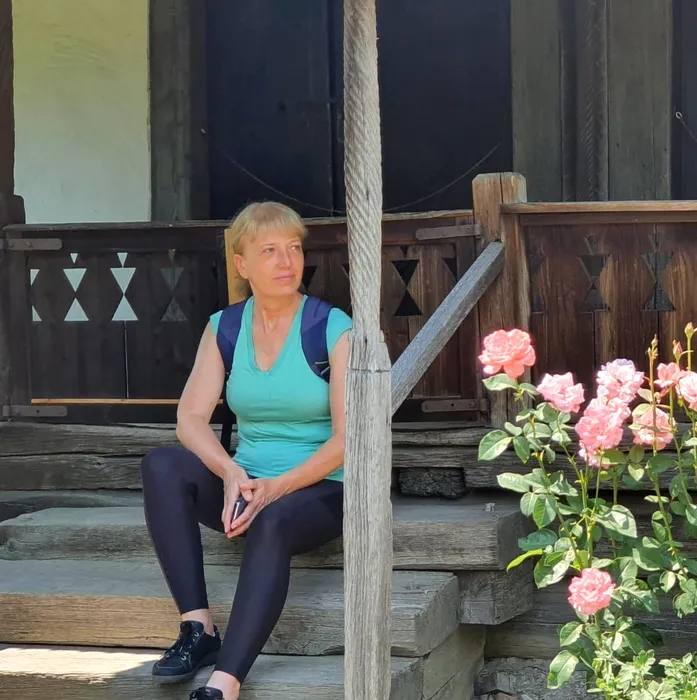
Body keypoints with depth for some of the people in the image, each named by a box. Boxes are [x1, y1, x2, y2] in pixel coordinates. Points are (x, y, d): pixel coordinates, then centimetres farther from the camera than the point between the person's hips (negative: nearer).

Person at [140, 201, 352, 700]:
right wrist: (231, 473, -22)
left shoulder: (335, 329, -5)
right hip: (244, 484, 4)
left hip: (316, 490, -4)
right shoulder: (224, 328, 7)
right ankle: (198, 629, -27)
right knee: (162, 465, -23)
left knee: (272, 523, -38)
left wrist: (276, 488, -23)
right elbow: (191, 418, -2)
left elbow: (346, 439, -11)